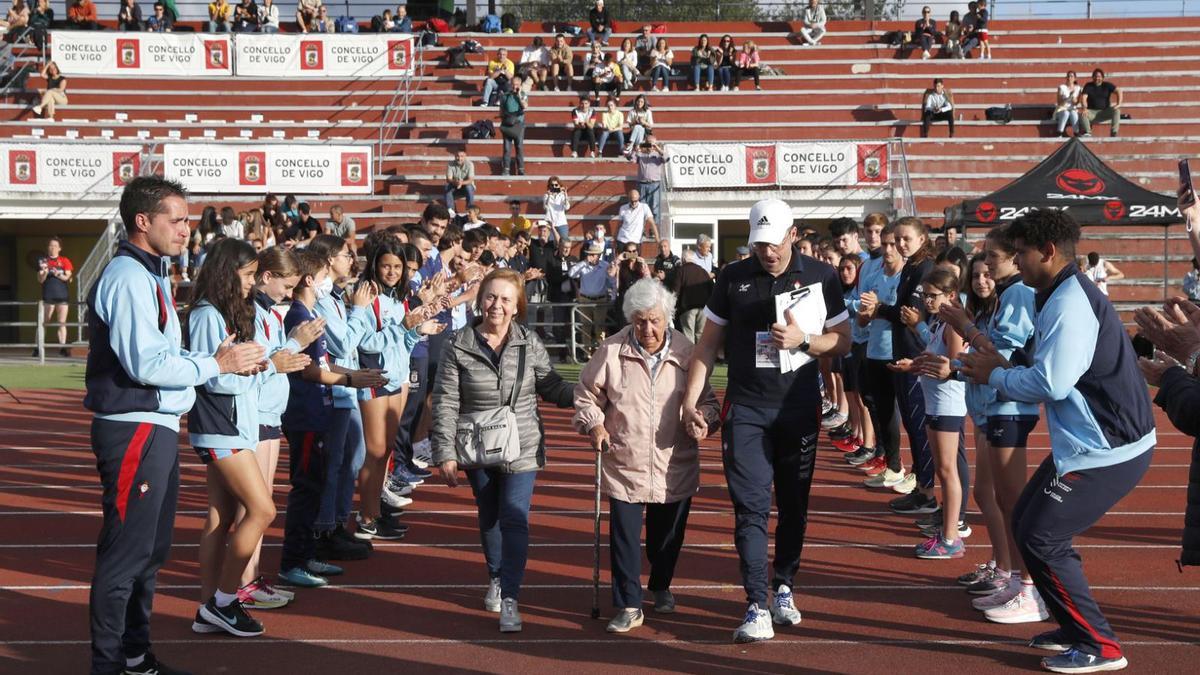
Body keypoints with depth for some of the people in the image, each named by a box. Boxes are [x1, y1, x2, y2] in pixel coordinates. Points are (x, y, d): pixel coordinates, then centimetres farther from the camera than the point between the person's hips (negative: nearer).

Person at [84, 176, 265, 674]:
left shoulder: (149, 276, 17)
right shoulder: (128, 278, -15)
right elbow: (146, 364, -23)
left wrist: (221, 360, 3)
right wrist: (217, 364, -14)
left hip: (157, 428, 11)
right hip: (134, 429, -11)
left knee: (150, 549, 18)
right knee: (126, 553, -4)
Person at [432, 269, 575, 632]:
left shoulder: (529, 343, -4)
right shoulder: (459, 346, -7)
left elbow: (552, 387, 3)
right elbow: (446, 403, -7)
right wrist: (445, 453, -10)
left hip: (522, 449, -1)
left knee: (514, 519, -10)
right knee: (488, 517, 17)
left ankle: (510, 598, -6)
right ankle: (496, 579, 40)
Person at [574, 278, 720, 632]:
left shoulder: (686, 352, -2)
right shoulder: (611, 352, -4)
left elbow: (707, 399, 8)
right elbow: (586, 395, 7)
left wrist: (704, 417, -13)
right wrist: (594, 425, -10)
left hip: (675, 467, 1)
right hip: (624, 465, -1)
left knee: (668, 536, 15)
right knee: (624, 537, -4)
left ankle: (661, 587, 41)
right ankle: (628, 606, 6)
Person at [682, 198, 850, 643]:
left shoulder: (821, 277, 0)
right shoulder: (733, 278, 2)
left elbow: (843, 341, 2)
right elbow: (708, 343, 5)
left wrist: (802, 341, -17)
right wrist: (691, 400, -3)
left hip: (799, 408, 1)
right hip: (746, 409, -1)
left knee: (794, 505, 10)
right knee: (750, 508, -7)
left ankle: (783, 589, 27)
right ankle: (757, 608, -7)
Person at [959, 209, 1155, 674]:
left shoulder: (1070, 304, -20)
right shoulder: (1063, 296, 13)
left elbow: (1051, 384, -26)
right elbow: (1053, 373, 15)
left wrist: (995, 375, -11)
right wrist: (1002, 364, 3)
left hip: (1107, 449, -11)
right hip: (1091, 441, 11)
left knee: (1041, 538, -7)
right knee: (1027, 522, 16)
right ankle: (1075, 628, 25)